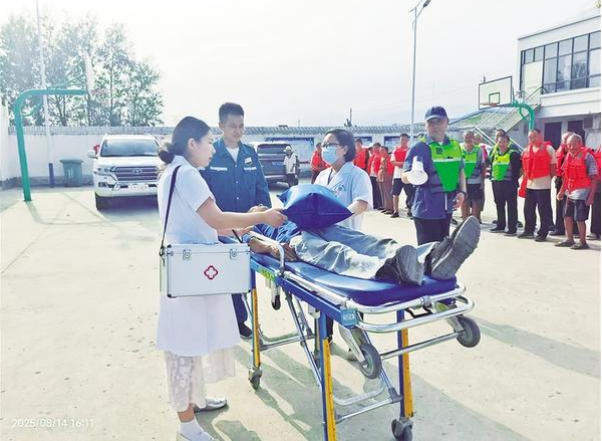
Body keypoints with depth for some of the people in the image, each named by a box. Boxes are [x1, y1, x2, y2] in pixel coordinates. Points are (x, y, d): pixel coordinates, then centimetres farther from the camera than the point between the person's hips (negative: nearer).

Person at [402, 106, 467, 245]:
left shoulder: (455, 146, 7)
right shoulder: (419, 147, -11)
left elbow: (460, 171, 18)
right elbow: (404, 177, -13)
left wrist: (462, 191, 3)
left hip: (446, 208, 6)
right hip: (426, 209, -6)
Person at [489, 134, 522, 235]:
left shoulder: (513, 154, -6)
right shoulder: (494, 154, 13)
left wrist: (516, 177, -6)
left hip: (509, 183, -6)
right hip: (496, 182, 6)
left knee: (511, 206, -3)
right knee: (499, 205, 14)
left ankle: (512, 228, -1)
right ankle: (500, 225, 25)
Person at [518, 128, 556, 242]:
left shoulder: (549, 149, -3)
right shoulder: (526, 151, 12)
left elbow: (553, 167, -2)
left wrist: (548, 178, -5)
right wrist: (526, 177, 9)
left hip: (543, 185, -6)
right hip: (530, 184, 6)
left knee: (544, 210, 0)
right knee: (528, 209, 13)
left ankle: (543, 233, 7)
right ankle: (529, 231, 25)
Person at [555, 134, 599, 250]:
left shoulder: (587, 157, -12)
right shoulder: (569, 156, 8)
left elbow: (594, 178, -13)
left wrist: (591, 196, -18)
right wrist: (562, 191, 16)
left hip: (582, 193, -7)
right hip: (570, 192, 7)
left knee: (579, 219, -3)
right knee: (567, 217, 12)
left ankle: (583, 242, 10)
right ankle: (569, 240, 25)